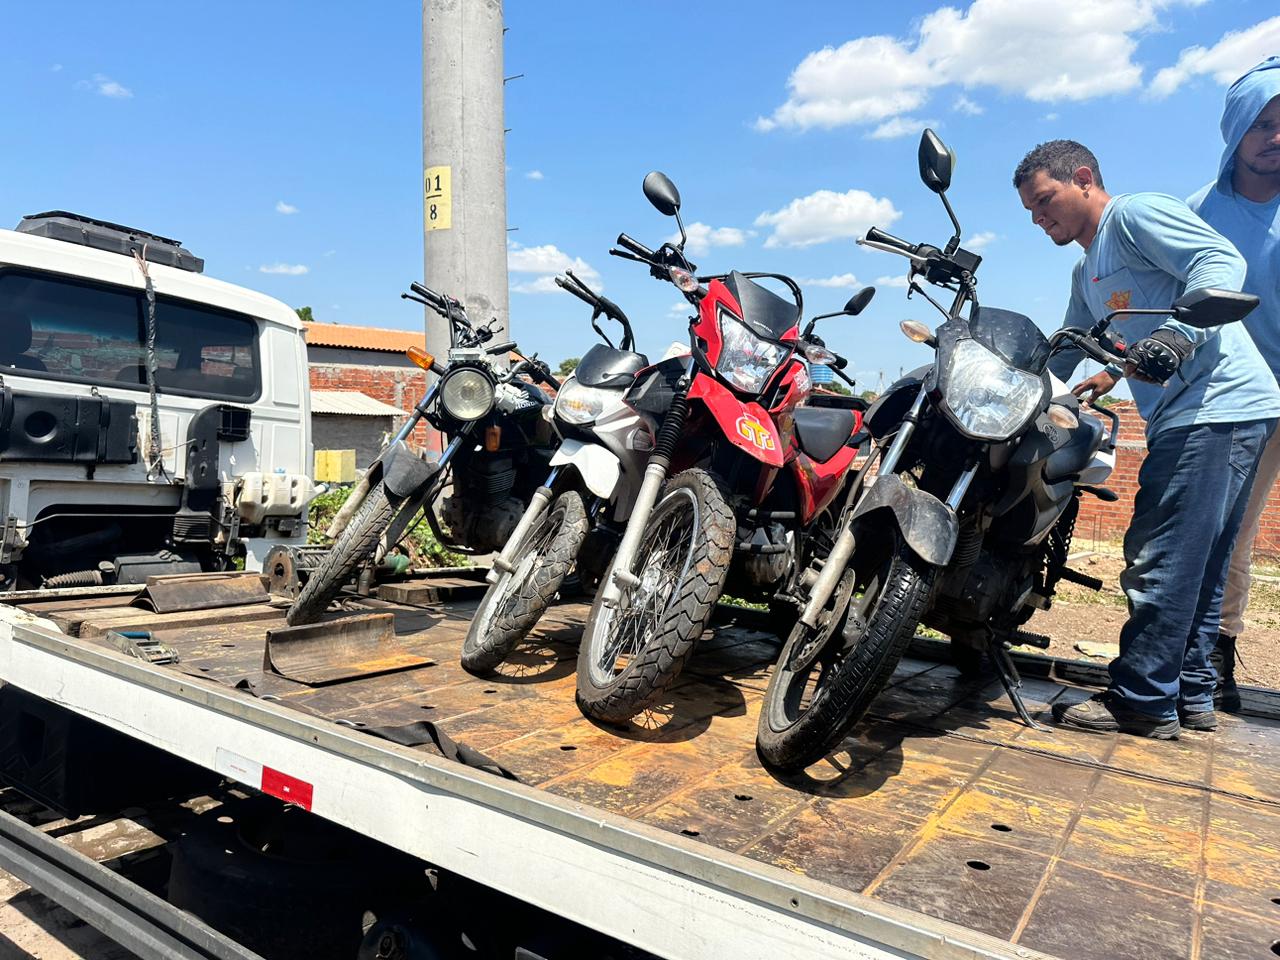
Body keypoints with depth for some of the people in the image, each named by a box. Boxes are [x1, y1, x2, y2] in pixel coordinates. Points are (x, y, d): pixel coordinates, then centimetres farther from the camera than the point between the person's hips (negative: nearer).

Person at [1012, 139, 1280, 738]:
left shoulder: (1135, 213, -2)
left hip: (1217, 406, -10)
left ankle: (1143, 701, -1)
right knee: (1194, 566, 13)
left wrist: (1180, 333, -31)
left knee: (1160, 561, -9)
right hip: (1190, 419, 10)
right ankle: (1190, 695, 22)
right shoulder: (1087, 273, 26)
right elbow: (1063, 352, 33)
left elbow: (1222, 262, -15)